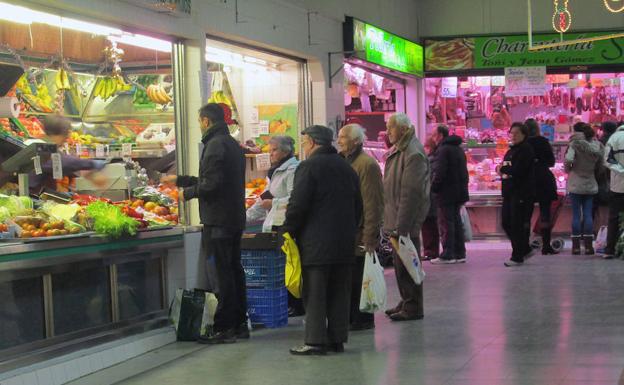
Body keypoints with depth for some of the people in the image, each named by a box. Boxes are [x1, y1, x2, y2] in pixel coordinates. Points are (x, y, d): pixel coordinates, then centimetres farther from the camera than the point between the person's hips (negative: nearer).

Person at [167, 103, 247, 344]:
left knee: (222, 272, -6)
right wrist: (180, 180, 27)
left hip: (218, 220, -10)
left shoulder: (215, 144, -14)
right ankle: (239, 324, 19)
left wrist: (188, 192, -4)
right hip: (235, 218, 10)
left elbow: (211, 184, -21)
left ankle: (223, 328, -4)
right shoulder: (233, 144, 18)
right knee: (234, 270, 13)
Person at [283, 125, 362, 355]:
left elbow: (298, 205, -15)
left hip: (315, 243, -7)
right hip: (344, 242, 7)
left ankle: (315, 341, -4)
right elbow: (358, 206, 18)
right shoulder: (347, 168, 14)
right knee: (339, 293, 10)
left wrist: (288, 232, -5)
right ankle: (337, 338, 13)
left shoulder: (308, 167, -9)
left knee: (314, 294, -3)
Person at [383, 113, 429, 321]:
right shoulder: (398, 151, 15)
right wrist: (393, 222, 16)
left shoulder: (413, 154, -16)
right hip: (395, 218, 10)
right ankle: (406, 302, 26)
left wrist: (401, 226, -23)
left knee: (407, 265, -4)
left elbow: (411, 193, -21)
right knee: (400, 264, 16)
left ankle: (413, 307, 4)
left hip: (406, 221, -10)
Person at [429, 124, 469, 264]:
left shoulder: (443, 150, -13)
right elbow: (464, 172, 21)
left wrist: (433, 187, -9)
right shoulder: (458, 149, 17)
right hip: (459, 192, 9)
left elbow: (439, 172, -20)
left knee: (445, 223, -6)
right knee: (456, 222, 13)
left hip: (447, 192, -9)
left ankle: (447, 255, -6)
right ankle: (460, 253, 15)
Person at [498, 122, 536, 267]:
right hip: (509, 192, 10)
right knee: (506, 223, 11)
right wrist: (501, 168, -3)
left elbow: (518, 170, -19)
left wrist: (503, 169, -5)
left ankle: (517, 257, 1)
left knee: (518, 225, -6)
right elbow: (503, 168, 20)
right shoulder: (511, 151, 19)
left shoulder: (526, 150, -10)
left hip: (522, 193, -9)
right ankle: (525, 250, 25)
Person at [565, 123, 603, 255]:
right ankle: (589, 246, 4)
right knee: (588, 214, 6)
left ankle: (576, 245, 4)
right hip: (591, 184, 3)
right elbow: (600, 162, 4)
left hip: (576, 184, -3)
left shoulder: (575, 144, -13)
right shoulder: (597, 145, 0)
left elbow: (568, 159, -25)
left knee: (576, 214, 3)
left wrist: (567, 168, -6)